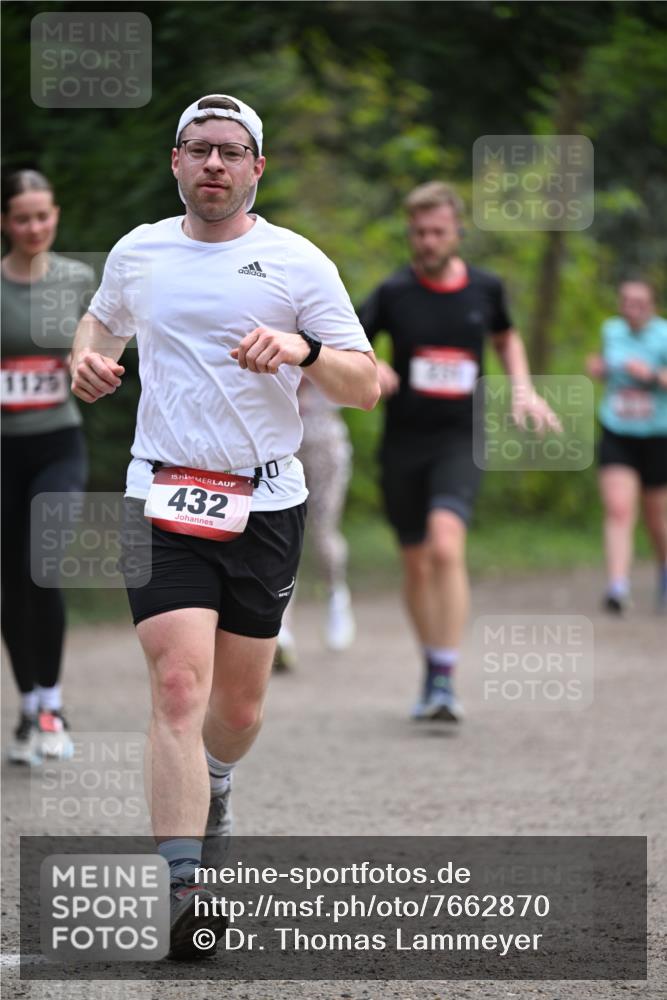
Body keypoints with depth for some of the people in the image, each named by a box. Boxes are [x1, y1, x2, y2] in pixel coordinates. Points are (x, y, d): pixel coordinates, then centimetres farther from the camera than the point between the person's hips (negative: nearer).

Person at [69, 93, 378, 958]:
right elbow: (102, 319, 29)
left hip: (266, 505, 1)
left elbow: (365, 386, -2)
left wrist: (304, 351, -21)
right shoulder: (137, 253, 7)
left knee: (238, 707, 9)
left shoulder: (298, 263, 0)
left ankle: (212, 791, 45)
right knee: (179, 684, -18)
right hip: (163, 499, 0)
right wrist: (89, 358, 6)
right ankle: (180, 887, -23)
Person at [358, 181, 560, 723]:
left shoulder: (486, 288, 2)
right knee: (416, 565, 9)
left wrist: (523, 388, 9)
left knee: (446, 547, -23)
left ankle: (446, 680, -22)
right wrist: (368, 369, -23)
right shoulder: (394, 292, -3)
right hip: (403, 444, 1)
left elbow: (506, 337, 23)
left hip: (460, 442, -1)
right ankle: (432, 672, 28)